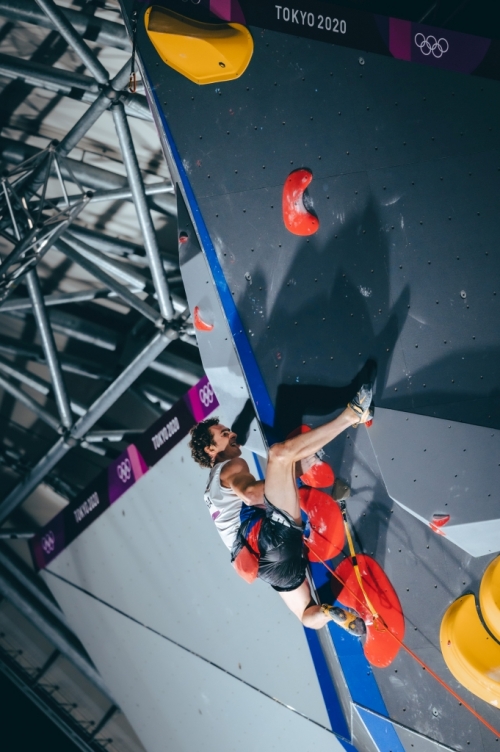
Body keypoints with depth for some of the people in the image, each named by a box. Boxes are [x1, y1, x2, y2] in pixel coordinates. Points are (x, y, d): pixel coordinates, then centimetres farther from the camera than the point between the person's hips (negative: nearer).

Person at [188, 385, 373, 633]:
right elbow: (250, 493, -14)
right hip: (269, 535, -8)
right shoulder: (230, 468, 11)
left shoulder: (214, 487, 37)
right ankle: (352, 414, -16)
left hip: (268, 559, 8)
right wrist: (297, 468, -11)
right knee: (280, 451, -15)